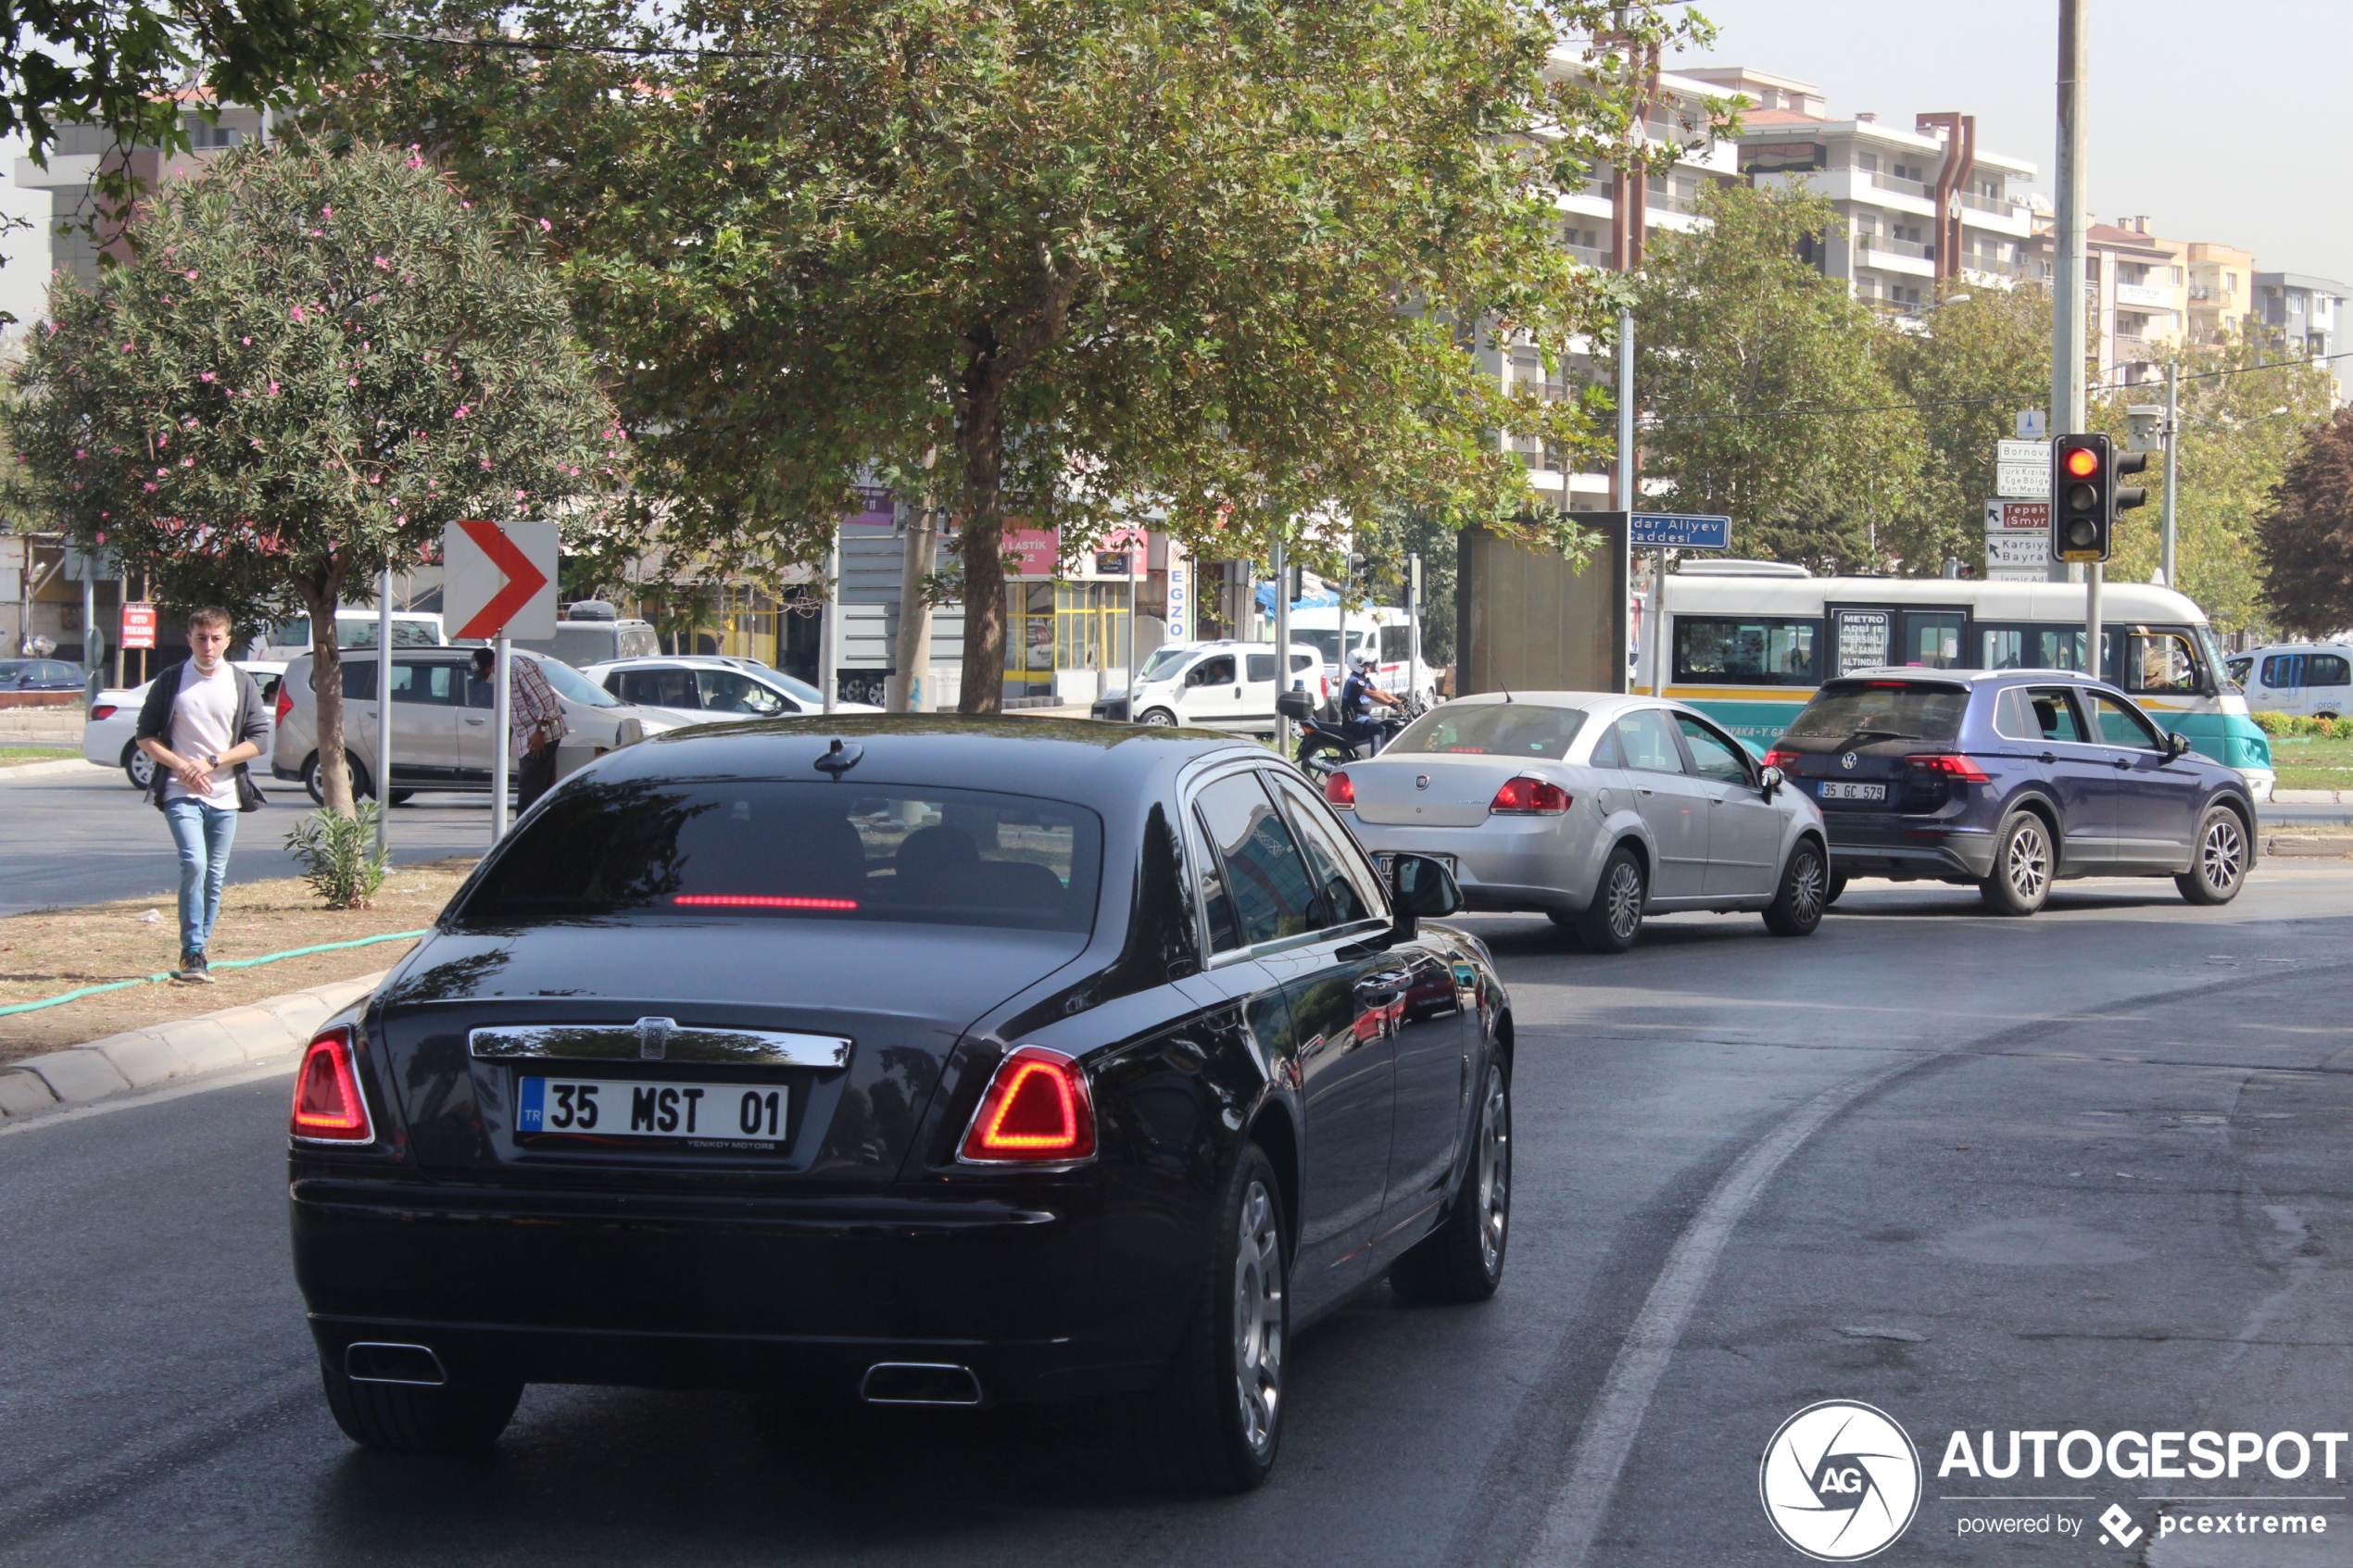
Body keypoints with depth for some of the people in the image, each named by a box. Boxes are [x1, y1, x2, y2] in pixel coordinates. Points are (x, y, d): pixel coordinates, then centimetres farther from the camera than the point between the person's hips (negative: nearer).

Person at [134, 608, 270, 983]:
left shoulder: (242, 684, 6)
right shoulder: (171, 682, 3)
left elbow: (258, 739, 2)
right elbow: (145, 735, 5)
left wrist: (211, 762, -9)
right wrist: (180, 766, -10)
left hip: (225, 796, 2)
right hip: (181, 793, -2)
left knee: (214, 877, 5)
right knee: (194, 864, -19)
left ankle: (196, 953, 16)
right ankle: (192, 953, -15)